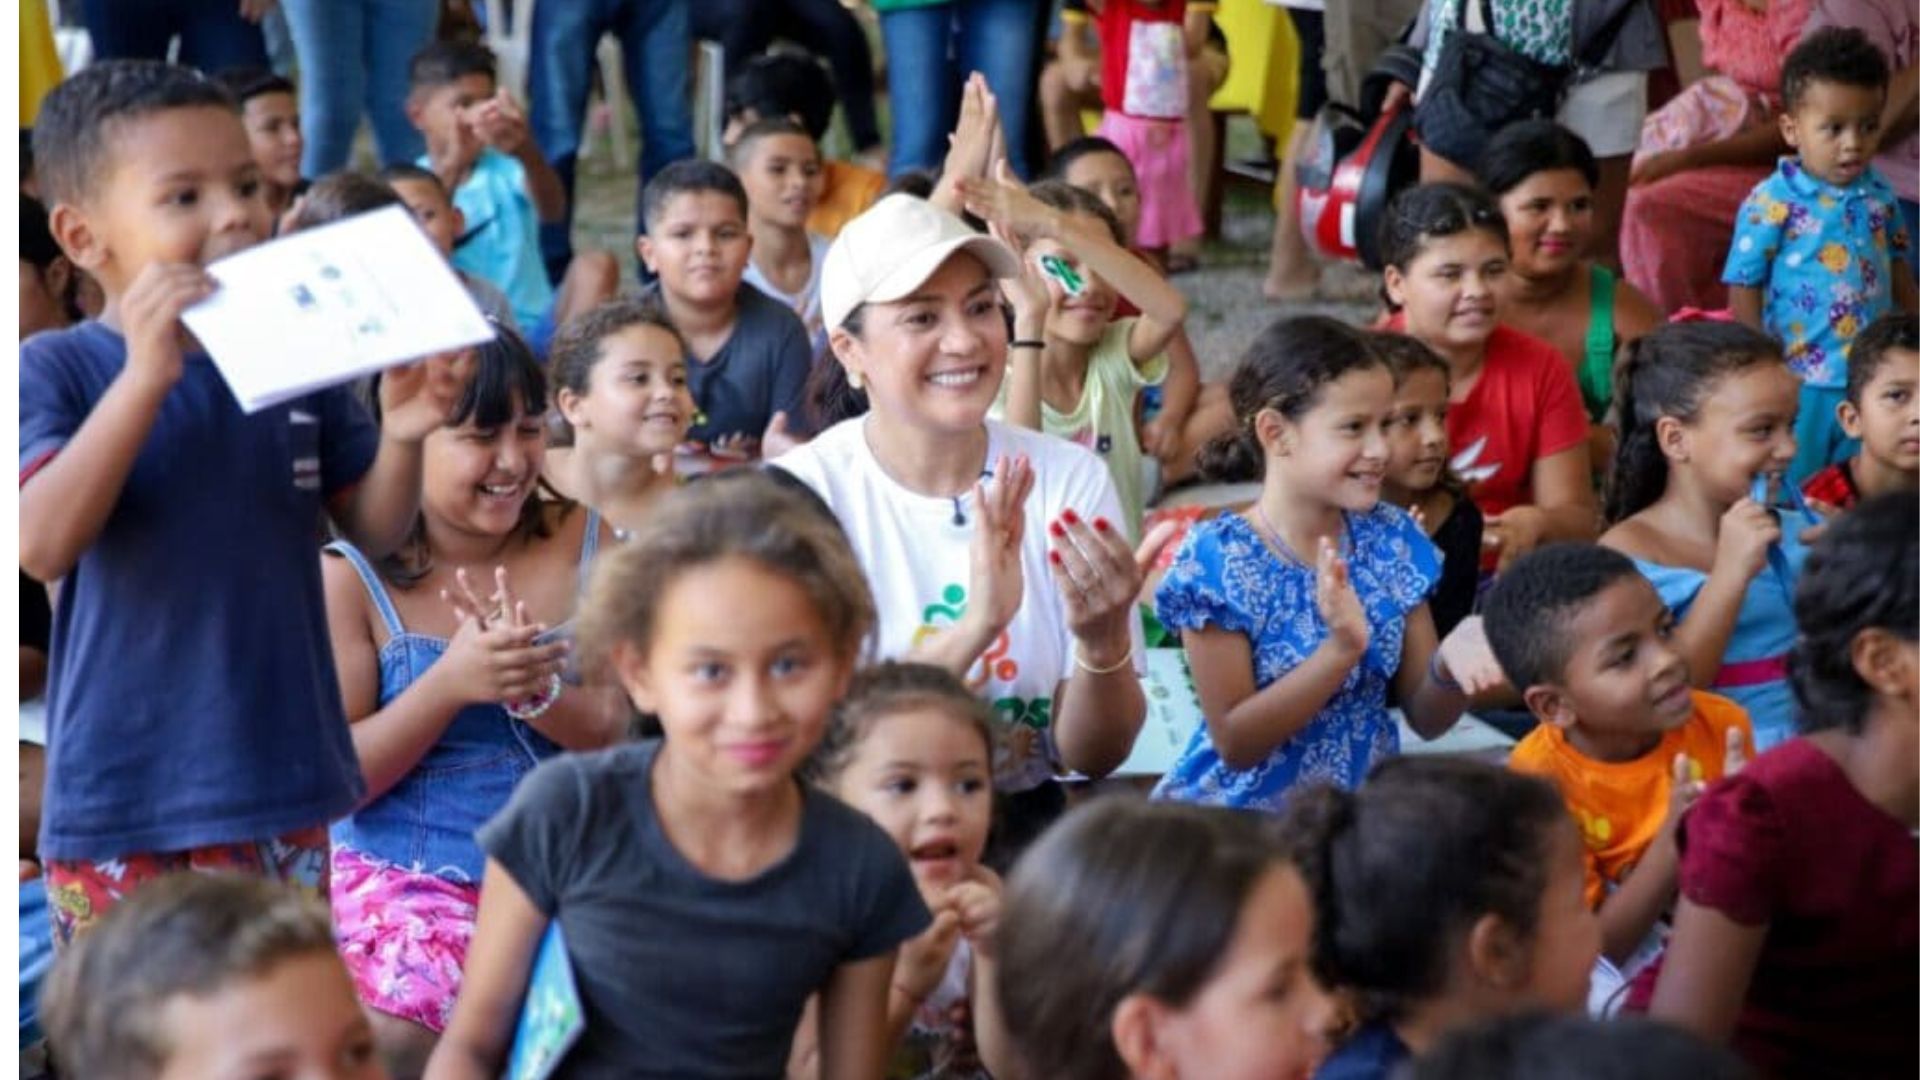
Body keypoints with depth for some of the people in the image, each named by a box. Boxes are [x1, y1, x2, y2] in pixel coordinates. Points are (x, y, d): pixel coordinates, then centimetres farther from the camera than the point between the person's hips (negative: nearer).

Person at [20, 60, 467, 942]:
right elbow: (42, 546, -21)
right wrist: (146, 375, -28)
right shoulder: (57, 368, -7)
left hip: (282, 775, 3)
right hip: (123, 798, -3)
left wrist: (402, 434, -12)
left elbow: (374, 532, 9)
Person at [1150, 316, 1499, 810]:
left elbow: (1427, 720, 5)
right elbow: (1235, 743, -14)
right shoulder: (1217, 559, -12)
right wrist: (1342, 650, -24)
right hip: (1243, 811, -4)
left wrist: (1450, 664, -17)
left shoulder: (1393, 540, 1)